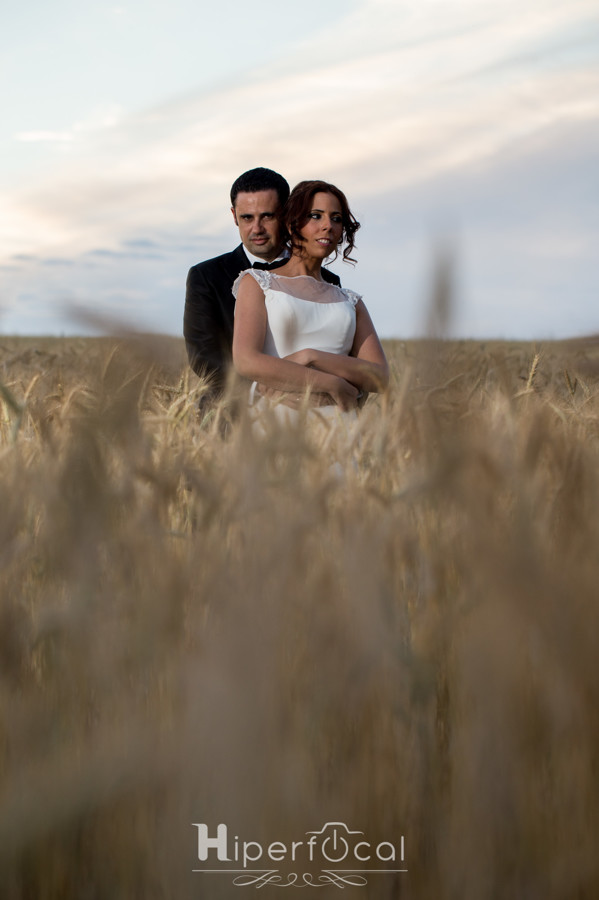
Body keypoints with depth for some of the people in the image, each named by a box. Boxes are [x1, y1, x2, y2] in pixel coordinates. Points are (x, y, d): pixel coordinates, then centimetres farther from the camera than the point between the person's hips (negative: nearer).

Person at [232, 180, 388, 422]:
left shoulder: (351, 302, 20)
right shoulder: (256, 283, 9)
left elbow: (380, 377, 6)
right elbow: (246, 362, -7)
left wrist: (311, 357, -9)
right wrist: (334, 384, -7)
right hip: (277, 421, -4)